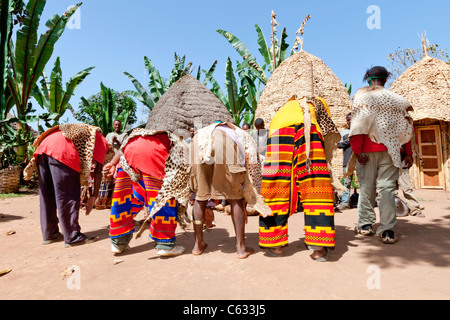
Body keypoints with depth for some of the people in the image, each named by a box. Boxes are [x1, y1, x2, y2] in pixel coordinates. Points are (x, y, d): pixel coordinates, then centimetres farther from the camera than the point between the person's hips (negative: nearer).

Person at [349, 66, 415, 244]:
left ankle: (365, 225, 14)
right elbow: (405, 127, 8)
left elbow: (358, 125, -8)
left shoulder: (361, 95, 2)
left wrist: (357, 151, -8)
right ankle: (388, 231, 0)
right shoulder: (395, 99, 10)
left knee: (366, 186, 6)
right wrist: (408, 153, 11)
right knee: (387, 187, 1)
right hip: (390, 150, 2)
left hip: (368, 149, -1)